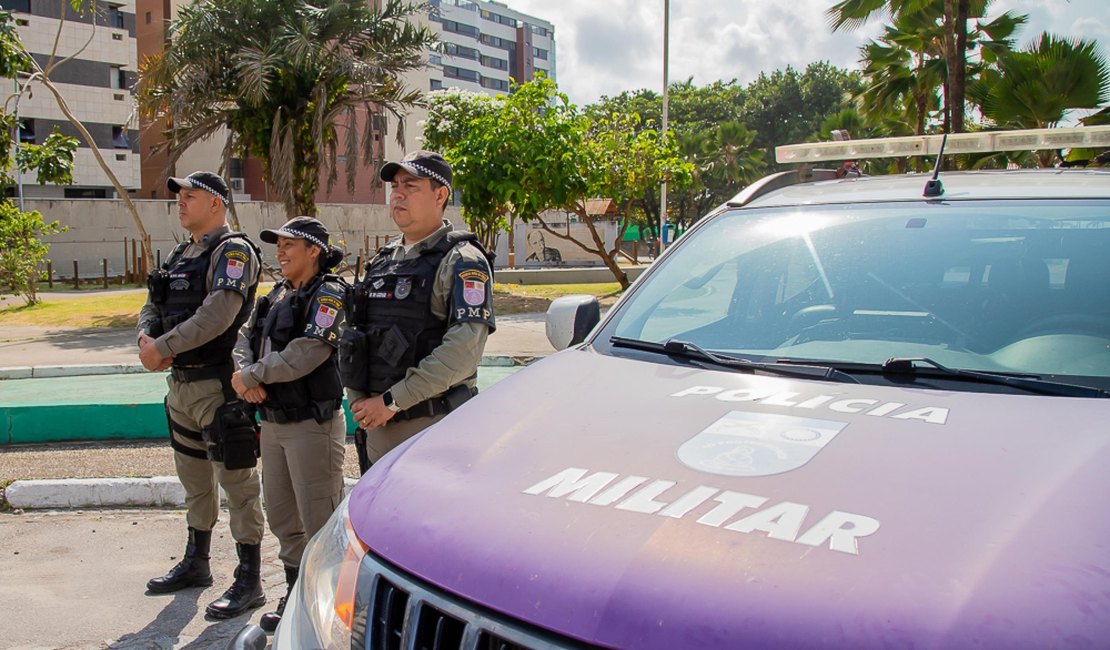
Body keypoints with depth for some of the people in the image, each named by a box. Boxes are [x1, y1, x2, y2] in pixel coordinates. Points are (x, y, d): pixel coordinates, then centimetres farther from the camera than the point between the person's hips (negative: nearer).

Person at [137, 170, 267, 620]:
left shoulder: (233, 251, -11)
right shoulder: (181, 254, 17)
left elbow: (218, 313, -24)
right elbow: (153, 307, 15)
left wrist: (164, 346, -21)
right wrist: (146, 339, -7)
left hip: (219, 385, -9)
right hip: (180, 382, 9)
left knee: (237, 482, -3)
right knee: (194, 478, 21)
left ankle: (249, 582, 5)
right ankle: (195, 564, 37)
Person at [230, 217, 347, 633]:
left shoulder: (328, 294, -11)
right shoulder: (278, 294, 16)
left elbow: (306, 353, -22)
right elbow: (246, 335, 10)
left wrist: (249, 376, -14)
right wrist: (243, 372, -11)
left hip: (312, 424, -9)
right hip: (273, 423, 9)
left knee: (320, 523, -4)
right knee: (282, 519, 18)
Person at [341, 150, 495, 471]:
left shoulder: (462, 261, -7)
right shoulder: (383, 259, 16)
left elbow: (464, 348, -19)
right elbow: (353, 337, 17)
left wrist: (393, 400, -18)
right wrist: (358, 400, 0)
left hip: (433, 428, -7)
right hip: (376, 427, 7)